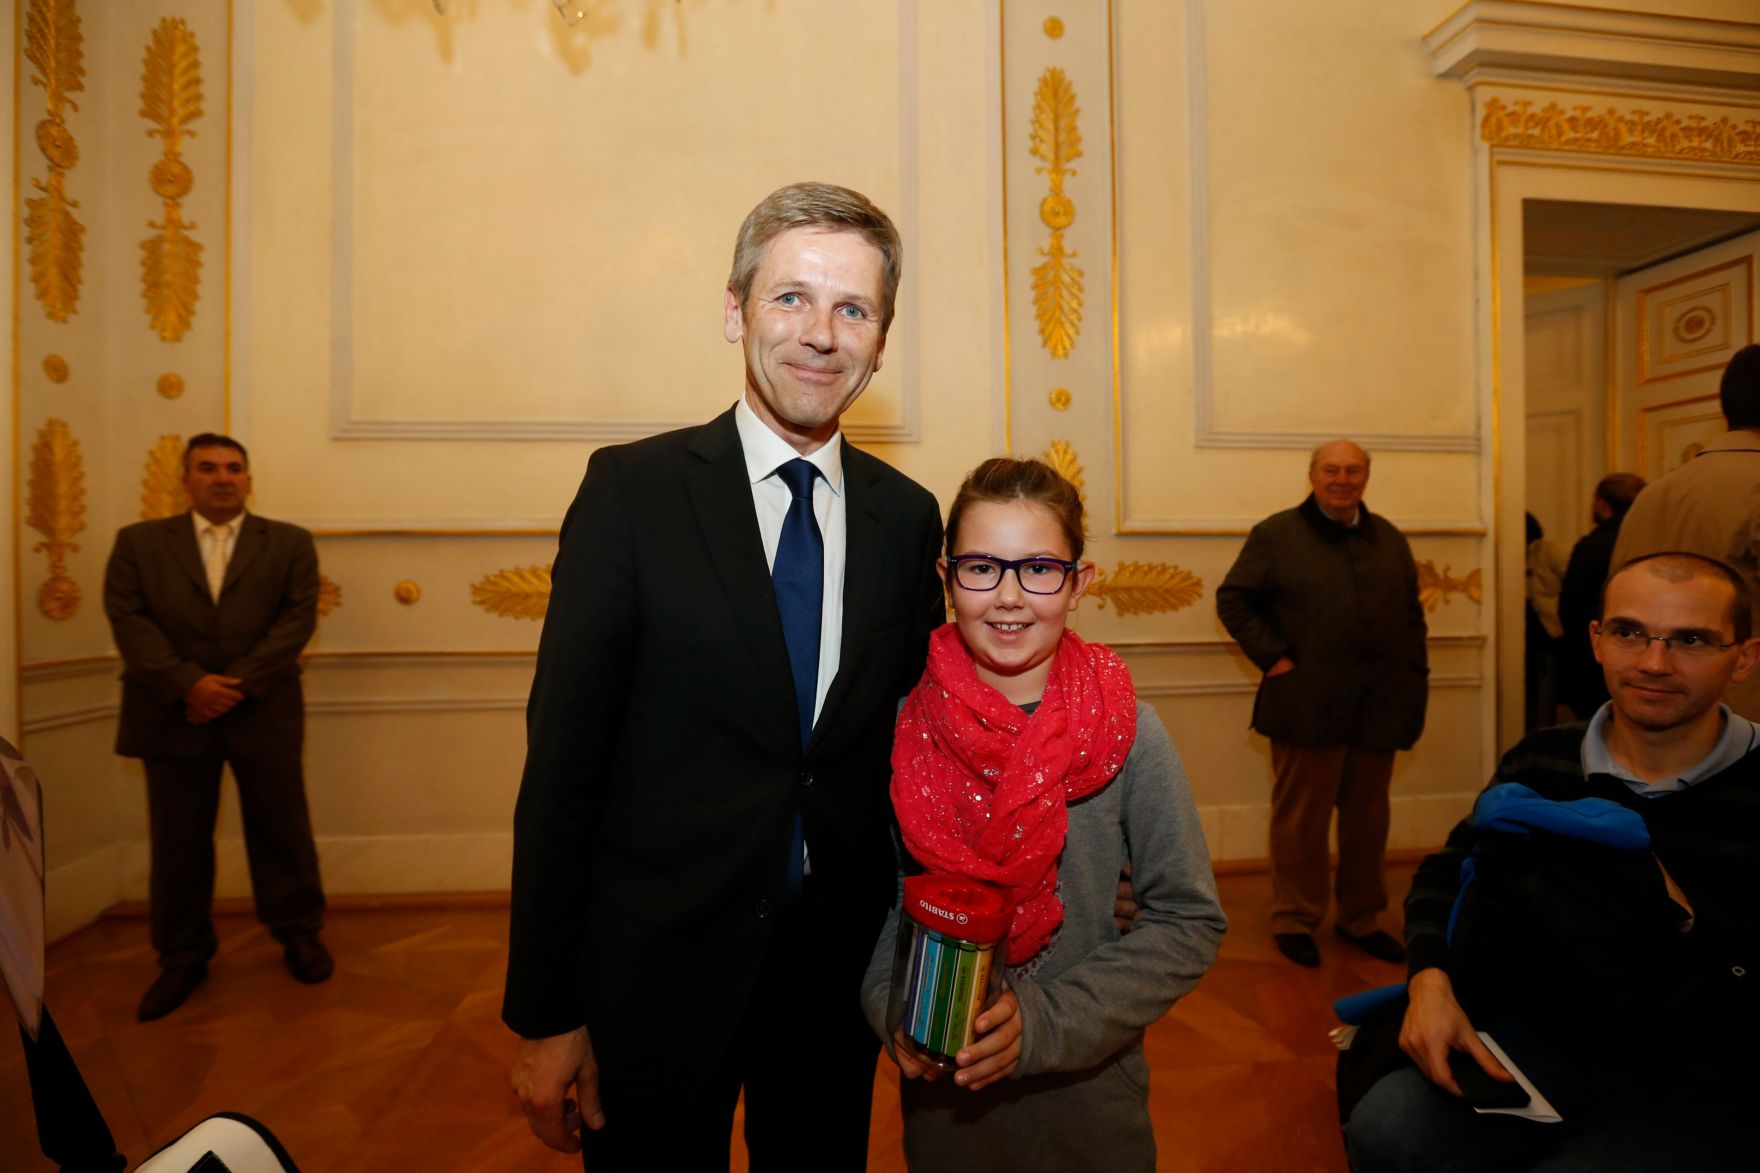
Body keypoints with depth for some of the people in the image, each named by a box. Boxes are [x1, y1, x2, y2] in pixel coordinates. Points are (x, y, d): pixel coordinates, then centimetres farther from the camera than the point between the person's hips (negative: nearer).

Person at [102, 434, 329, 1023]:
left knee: (281, 832, 8)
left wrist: (240, 683, -15)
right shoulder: (138, 541, 7)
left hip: (263, 714, -1)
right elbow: (127, 619, -3)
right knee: (178, 844, 11)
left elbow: (298, 618, -4)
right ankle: (183, 958, 27)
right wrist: (187, 684, -16)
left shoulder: (290, 543, 5)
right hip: (174, 716, 1)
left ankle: (299, 934, 25)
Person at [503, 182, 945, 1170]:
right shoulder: (634, 490, -11)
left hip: (839, 968, 3)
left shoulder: (908, 517, -2)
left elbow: (906, 740, 5)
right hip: (657, 973, -2)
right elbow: (562, 764, -11)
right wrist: (545, 1015, -8)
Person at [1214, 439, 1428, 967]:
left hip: (1379, 706, 5)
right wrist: (1272, 657, -11)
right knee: (1301, 819, 4)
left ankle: (1361, 918, 31)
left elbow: (1412, 611, 18)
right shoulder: (1275, 534, -2)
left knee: (1368, 819, 15)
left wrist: (1416, 670, 8)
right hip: (1307, 705, -5)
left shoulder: (1389, 539, 15)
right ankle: (1294, 921, 19)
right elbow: (1233, 600, -4)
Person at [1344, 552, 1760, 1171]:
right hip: (1532, 1044, 3)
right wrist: (1430, 979, -8)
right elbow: (1444, 875, 8)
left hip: (1696, 1081, -2)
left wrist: (1682, 915, -21)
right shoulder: (1540, 762, 1)